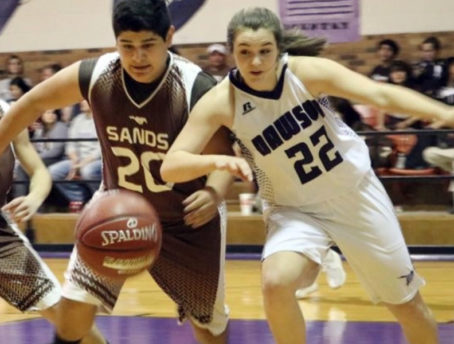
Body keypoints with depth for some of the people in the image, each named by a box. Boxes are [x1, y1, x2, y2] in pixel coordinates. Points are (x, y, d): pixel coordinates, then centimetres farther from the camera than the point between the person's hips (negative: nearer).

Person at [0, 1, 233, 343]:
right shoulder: (93, 76, -22)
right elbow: (32, 103, -5)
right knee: (75, 302, -8)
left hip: (186, 220, -2)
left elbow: (222, 155, -18)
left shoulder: (197, 88, -29)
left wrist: (214, 194, -40)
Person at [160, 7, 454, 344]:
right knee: (276, 282, -29)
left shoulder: (308, 72, -21)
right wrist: (216, 161, -45)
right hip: (295, 208, 0)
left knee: (407, 304, 10)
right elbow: (170, 167, -24)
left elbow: (381, 94, -24)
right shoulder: (221, 101, -20)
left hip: (355, 193, 0)